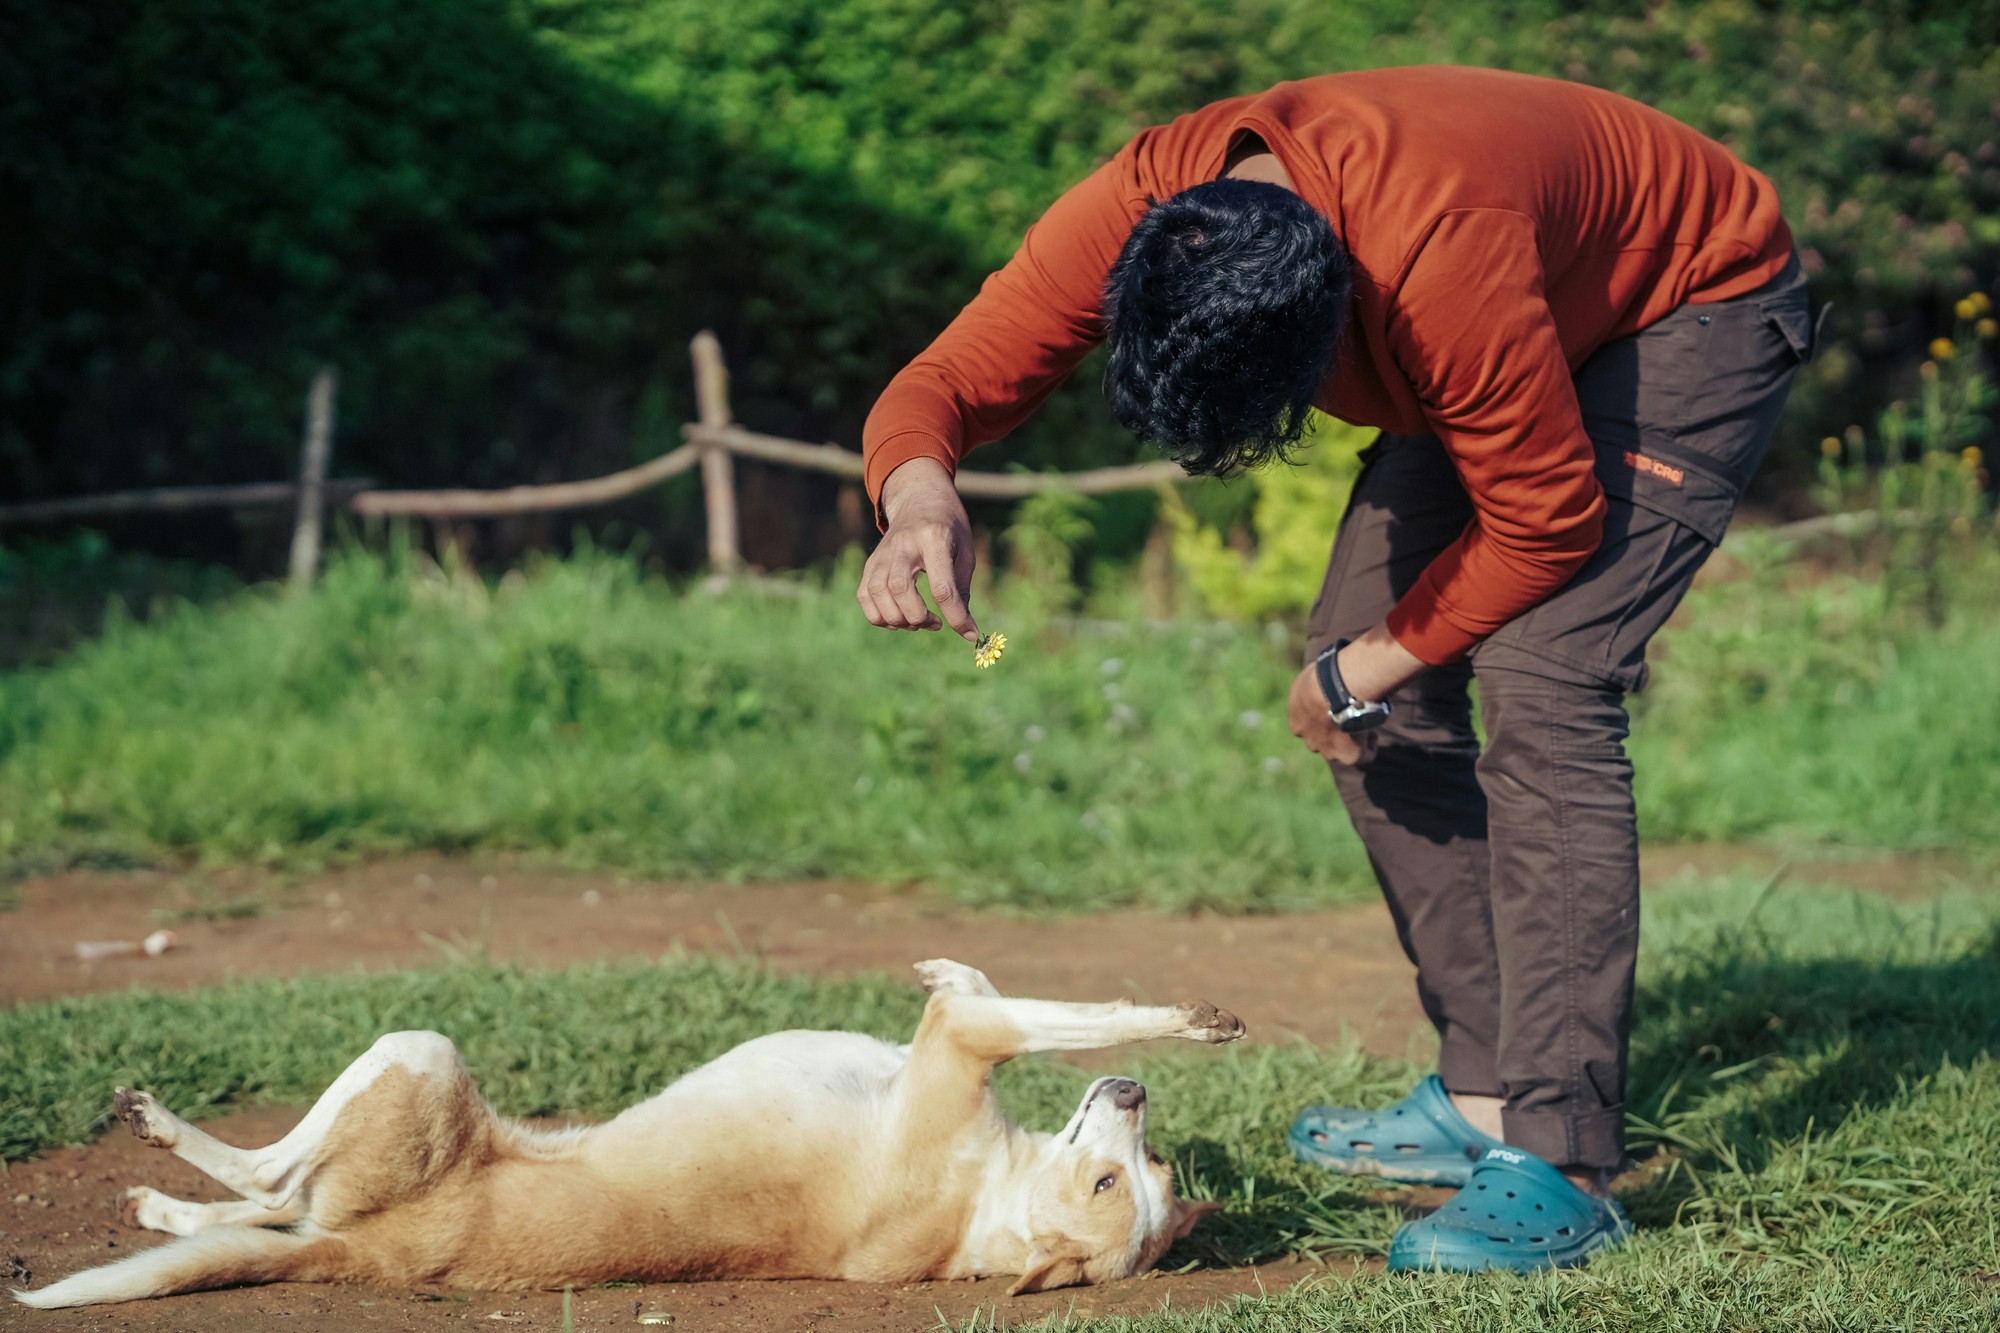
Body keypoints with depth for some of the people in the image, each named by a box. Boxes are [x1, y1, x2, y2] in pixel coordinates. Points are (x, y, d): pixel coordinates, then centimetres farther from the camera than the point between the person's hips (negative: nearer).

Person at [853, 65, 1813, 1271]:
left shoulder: (1442, 263, -43)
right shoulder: (1141, 210, -26)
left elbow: (1547, 524, -29)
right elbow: (950, 379, -22)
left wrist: (1369, 668, -17)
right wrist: (920, 494, -46)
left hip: (1697, 305, -8)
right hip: (1533, 327, 8)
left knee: (1542, 676, -23)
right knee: (1364, 658, 1)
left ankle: (1563, 1165, -23)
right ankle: (1487, 1095, 10)